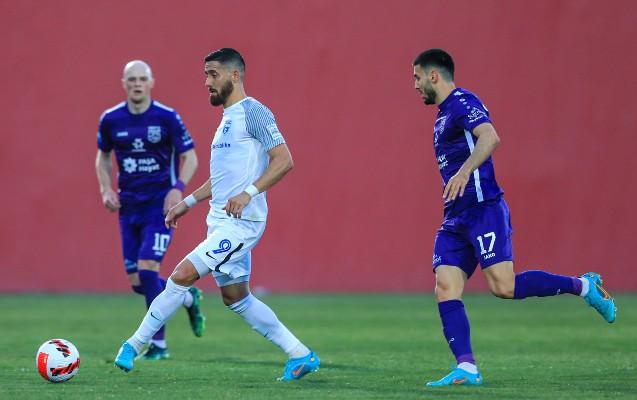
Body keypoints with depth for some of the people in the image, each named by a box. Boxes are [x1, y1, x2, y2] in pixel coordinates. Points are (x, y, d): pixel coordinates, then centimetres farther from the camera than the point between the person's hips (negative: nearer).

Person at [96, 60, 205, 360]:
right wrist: (106, 189, 2)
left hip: (160, 204, -4)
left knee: (147, 270, -18)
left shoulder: (167, 118, -8)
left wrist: (178, 187, -18)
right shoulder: (110, 119, 2)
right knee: (137, 283, 2)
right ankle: (188, 297, 32)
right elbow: (103, 157, 17)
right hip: (129, 207, 4)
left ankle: (158, 344, -7)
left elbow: (190, 157, -2)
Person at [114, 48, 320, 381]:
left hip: (241, 223, -11)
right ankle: (301, 356, 16)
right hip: (221, 222, 11)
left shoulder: (252, 112, -10)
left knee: (183, 274, -16)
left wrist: (249, 193, -26)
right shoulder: (228, 116, 20)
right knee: (235, 298, 12)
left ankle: (134, 345, -8)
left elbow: (284, 160, -17)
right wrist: (189, 201, 23)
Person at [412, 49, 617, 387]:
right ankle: (466, 368, -14)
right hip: (456, 219, 9)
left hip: (484, 210, -9)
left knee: (503, 286, -18)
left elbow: (490, 137, -26)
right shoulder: (444, 114, 23)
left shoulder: (462, 102, -8)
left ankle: (583, 286, -1)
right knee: (446, 288, -7)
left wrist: (464, 171, -39)